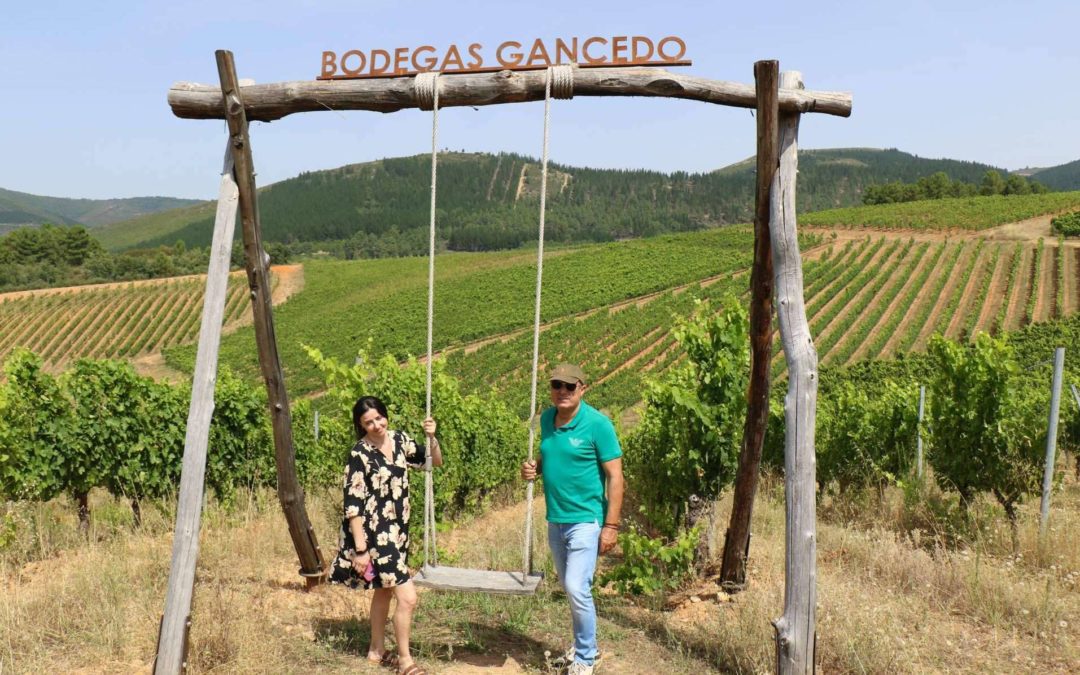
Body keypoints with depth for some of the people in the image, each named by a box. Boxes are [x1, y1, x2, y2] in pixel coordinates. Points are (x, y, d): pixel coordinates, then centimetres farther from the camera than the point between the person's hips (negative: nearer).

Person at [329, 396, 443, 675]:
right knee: (408, 597, -8)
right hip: (374, 534, -8)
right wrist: (360, 549, -20)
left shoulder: (399, 440, 2)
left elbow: (435, 461, 8)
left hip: (396, 530, 8)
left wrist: (431, 437, -12)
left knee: (384, 591, 22)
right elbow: (353, 505, -18)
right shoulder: (360, 454, -17)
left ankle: (377, 650, 38)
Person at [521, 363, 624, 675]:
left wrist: (611, 525, -16)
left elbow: (615, 476, -13)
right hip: (555, 519, 7)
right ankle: (584, 644, 35)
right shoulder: (547, 418, 4)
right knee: (571, 588, 17)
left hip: (585, 520, -6)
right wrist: (534, 469, -4)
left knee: (577, 589, -10)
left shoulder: (597, 424, -14)